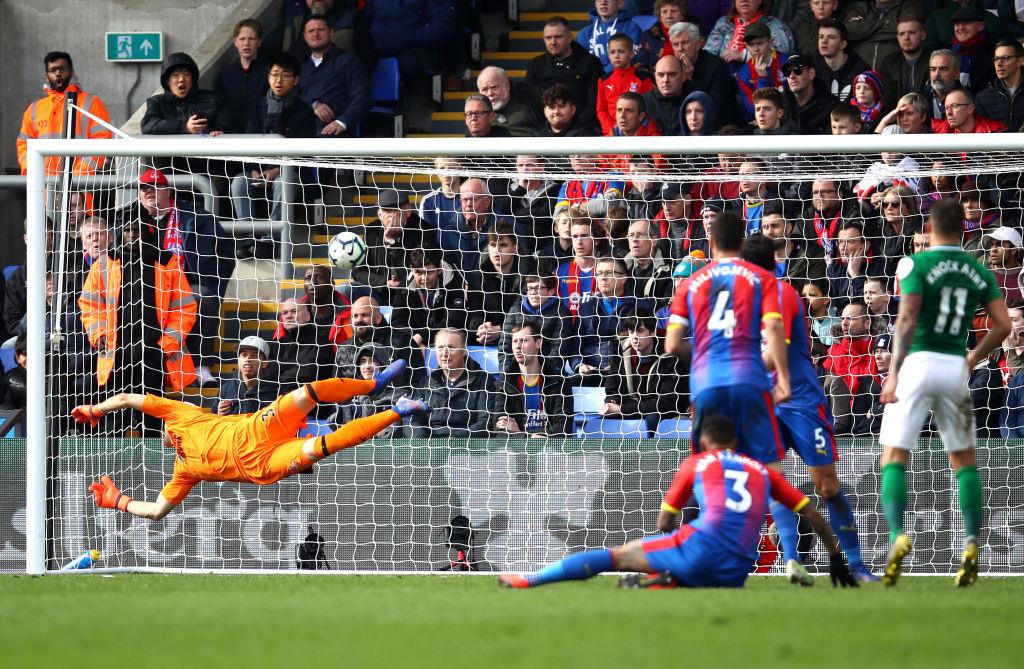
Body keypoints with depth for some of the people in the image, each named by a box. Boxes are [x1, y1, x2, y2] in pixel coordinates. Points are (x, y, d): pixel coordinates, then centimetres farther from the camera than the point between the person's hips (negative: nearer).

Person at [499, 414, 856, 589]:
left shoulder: (696, 463, 18)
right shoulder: (763, 472, 24)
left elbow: (664, 523, 20)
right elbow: (812, 514, 23)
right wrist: (837, 559, 32)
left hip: (702, 548, -3)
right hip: (735, 575, 3)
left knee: (619, 555, 4)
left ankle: (529, 579, -8)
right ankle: (667, 580, -14)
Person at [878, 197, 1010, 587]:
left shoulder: (919, 265, -6)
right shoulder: (978, 272, 8)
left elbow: (906, 321, -14)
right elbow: (1003, 325, 5)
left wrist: (894, 373, -15)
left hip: (918, 362, -4)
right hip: (956, 365, 4)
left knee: (894, 456, 0)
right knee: (963, 459, 17)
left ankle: (897, 534, -21)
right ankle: (971, 543, 5)